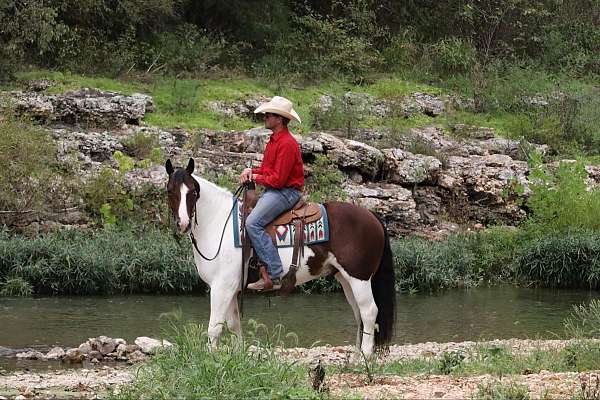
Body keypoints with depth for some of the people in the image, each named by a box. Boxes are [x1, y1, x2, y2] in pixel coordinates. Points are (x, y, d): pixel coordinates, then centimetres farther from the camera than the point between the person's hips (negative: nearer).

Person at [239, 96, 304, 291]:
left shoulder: (286, 143, -17)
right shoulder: (274, 140, 16)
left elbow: (278, 179, -21)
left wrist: (256, 177, -6)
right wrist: (251, 171, 5)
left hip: (286, 192, -11)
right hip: (272, 190, 11)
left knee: (253, 222, -25)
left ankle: (275, 276, -28)